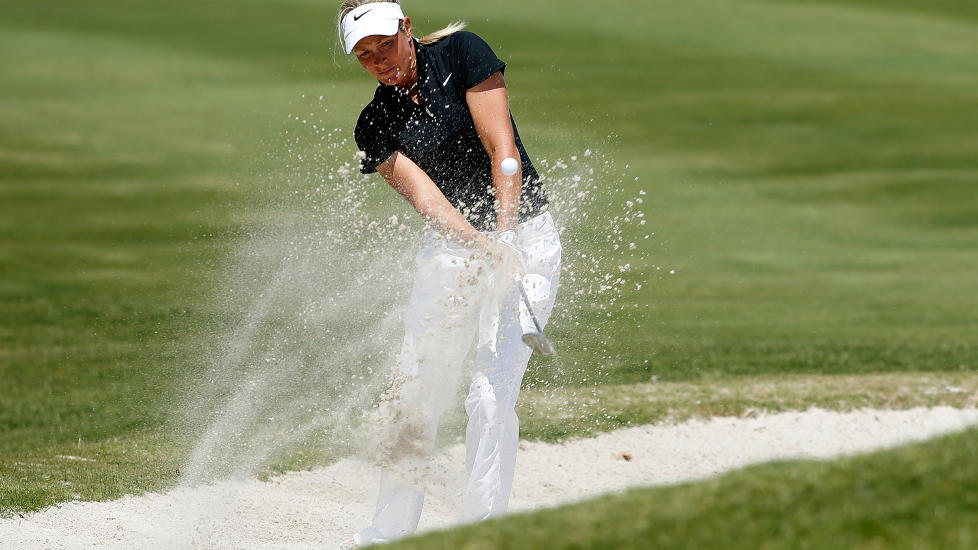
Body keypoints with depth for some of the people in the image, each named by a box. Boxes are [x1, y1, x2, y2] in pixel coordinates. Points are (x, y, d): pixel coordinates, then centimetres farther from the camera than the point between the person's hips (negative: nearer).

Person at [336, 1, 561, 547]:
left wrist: (505, 241, -21)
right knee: (415, 397, 5)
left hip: (524, 235, -4)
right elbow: (425, 198, -13)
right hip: (450, 250, 4)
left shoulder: (461, 52, -9)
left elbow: (502, 151, -13)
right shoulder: (375, 126, 1)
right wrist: (483, 249, -31)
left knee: (492, 394, -15)